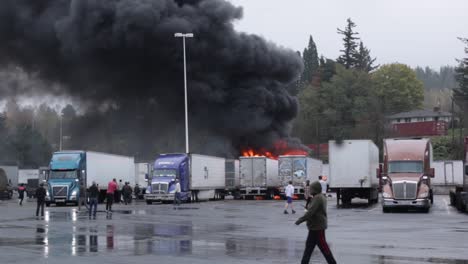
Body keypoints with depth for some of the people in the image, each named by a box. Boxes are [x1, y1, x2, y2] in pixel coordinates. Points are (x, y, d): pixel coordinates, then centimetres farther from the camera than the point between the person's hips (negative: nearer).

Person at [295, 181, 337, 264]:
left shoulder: (317, 198, -20)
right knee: (309, 245, 13)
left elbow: (310, 212, -26)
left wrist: (300, 220, -23)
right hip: (316, 226, 10)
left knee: (323, 246, -2)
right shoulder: (321, 197, 12)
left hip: (317, 227, -10)